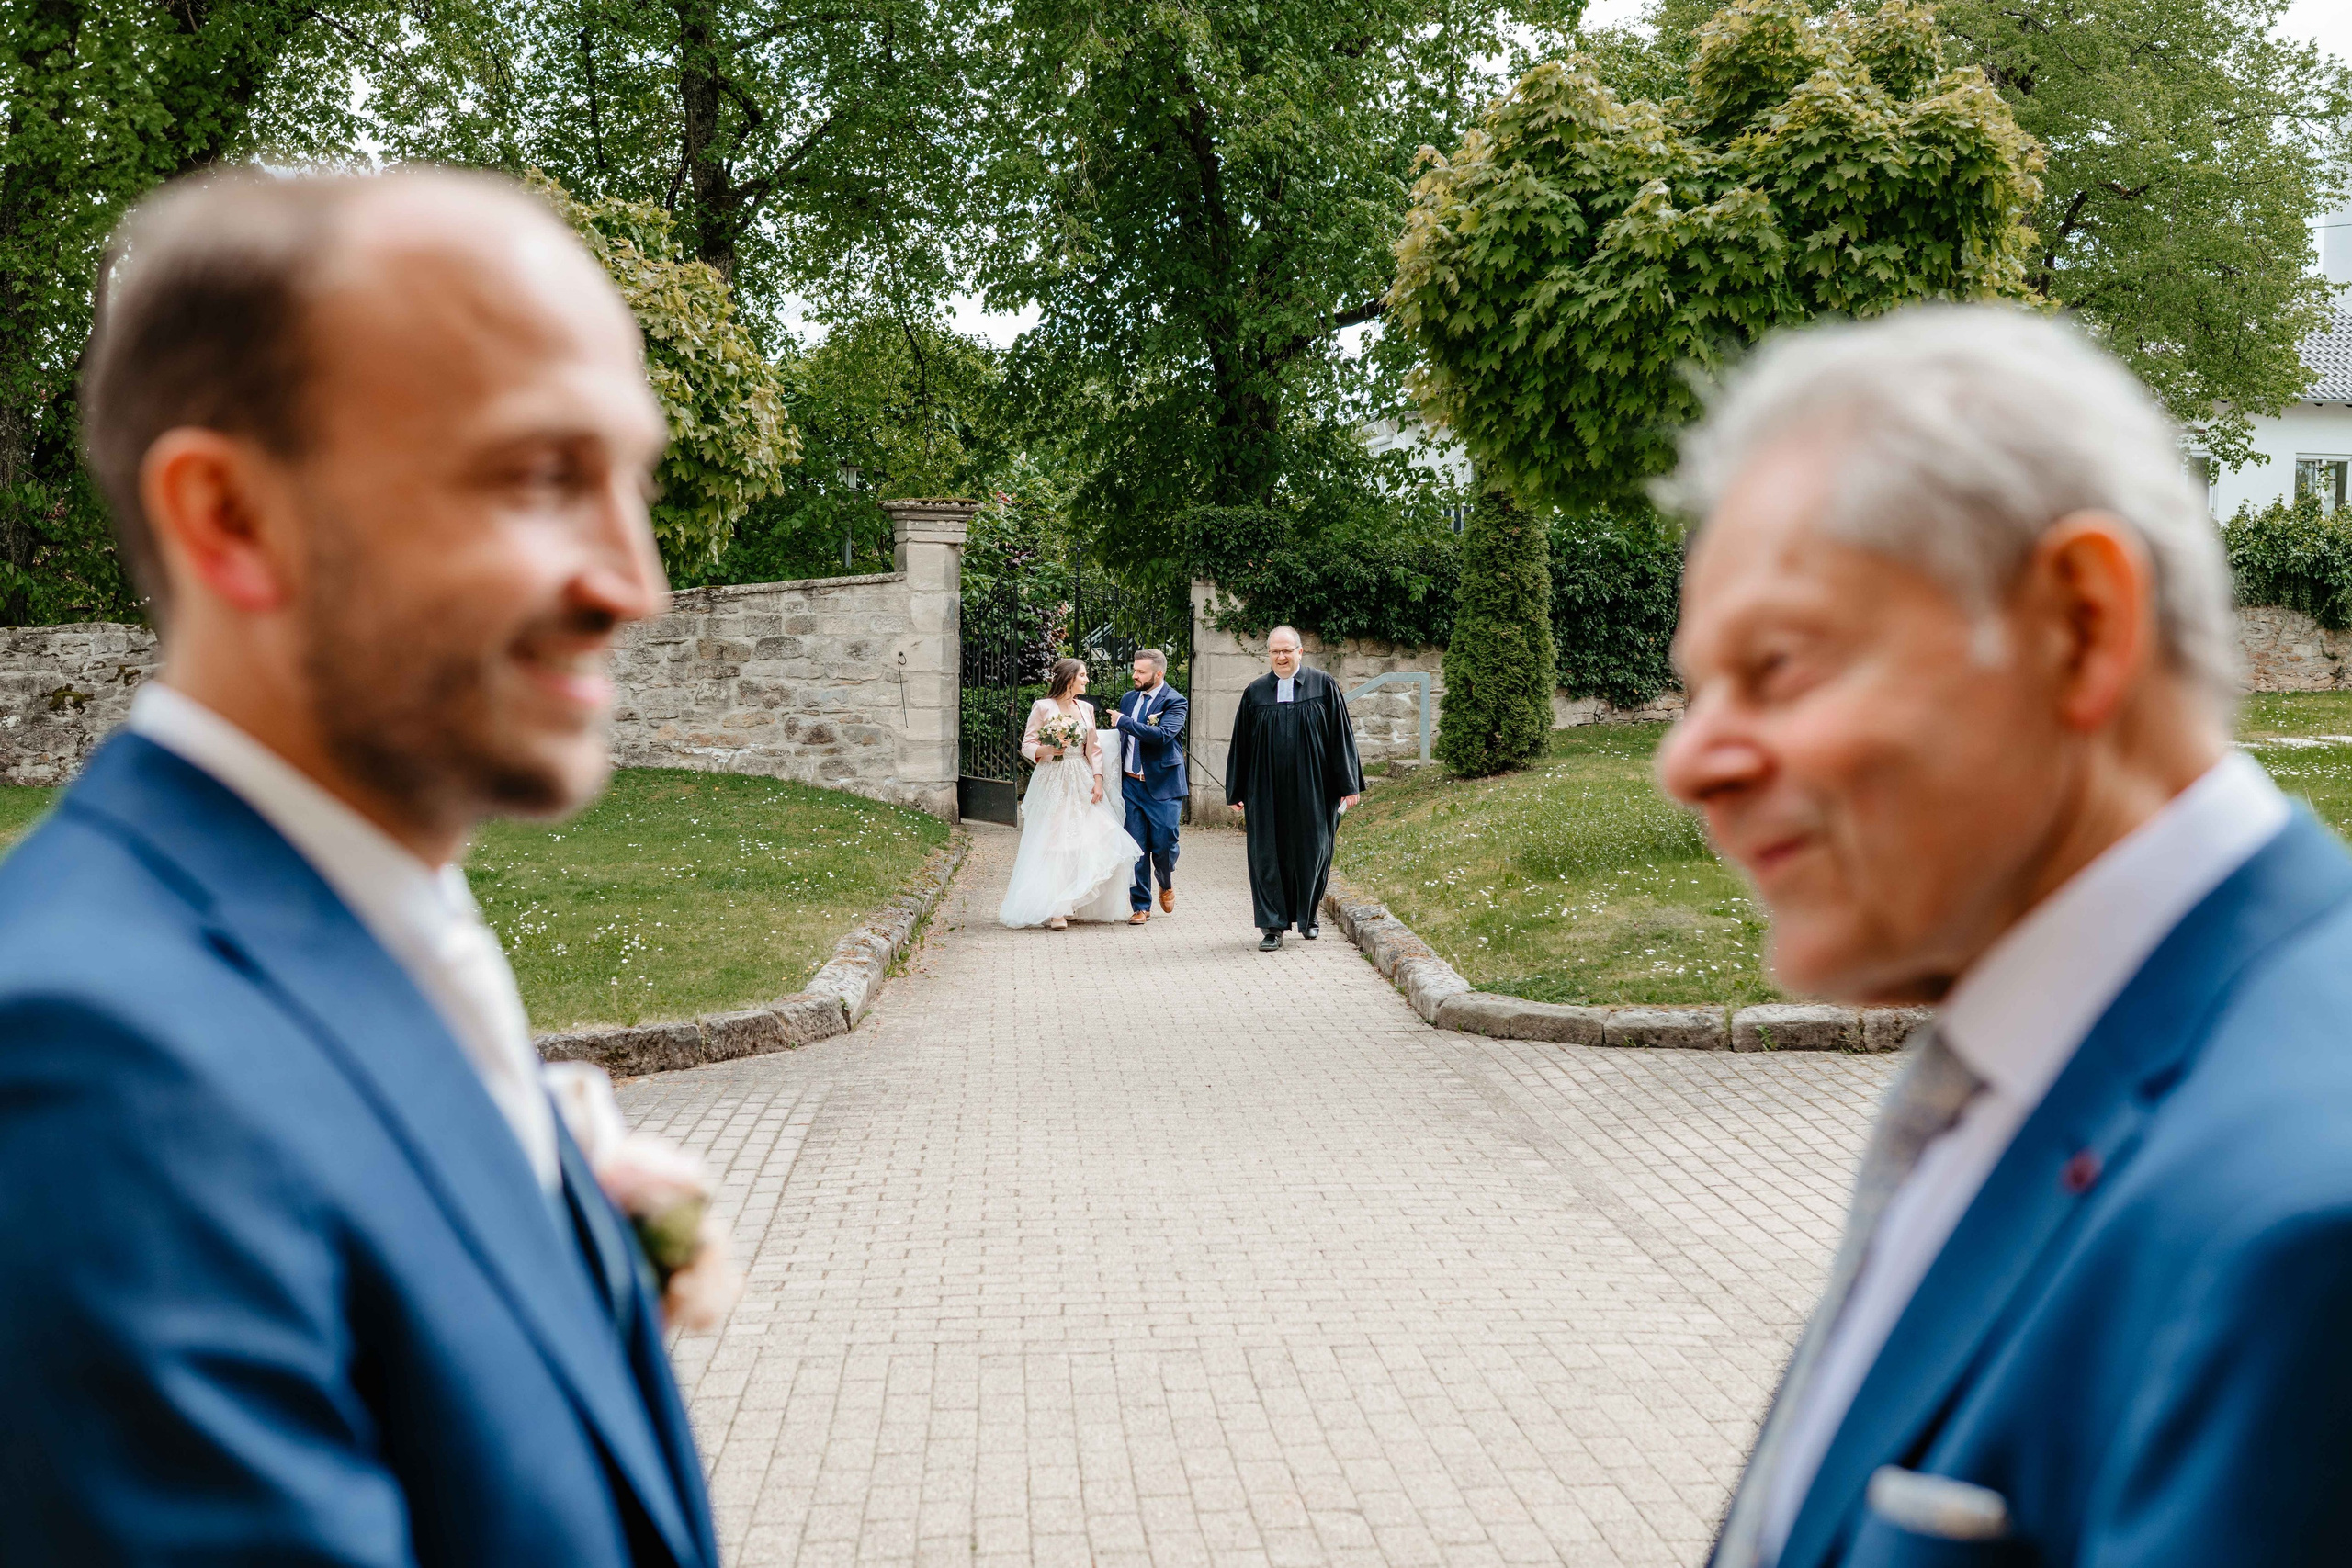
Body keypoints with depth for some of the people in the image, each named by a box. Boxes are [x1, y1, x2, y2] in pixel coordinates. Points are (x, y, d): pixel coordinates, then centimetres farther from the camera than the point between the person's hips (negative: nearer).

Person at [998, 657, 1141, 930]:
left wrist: (1098, 780, 1)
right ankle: (1053, 910, -8)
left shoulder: (1086, 708, 13)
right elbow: (1027, 745, -2)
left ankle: (1067, 902, 11)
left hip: (1081, 783, 5)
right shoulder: (1043, 707, -2)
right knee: (1053, 843, -8)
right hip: (1052, 782, -5)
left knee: (1089, 841, -3)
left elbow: (1093, 748, 12)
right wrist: (1046, 750, -21)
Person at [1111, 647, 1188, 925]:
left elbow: (1162, 735, -23)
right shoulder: (1128, 699, 13)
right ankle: (1141, 906, 9)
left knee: (1163, 845, -5)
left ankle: (1167, 885, 27)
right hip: (1132, 784, 5)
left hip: (1163, 786, -5)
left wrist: (1123, 721, -18)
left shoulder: (1176, 701, -7)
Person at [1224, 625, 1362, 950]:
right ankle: (1272, 926, 3)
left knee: (1311, 850, 7)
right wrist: (1236, 792, 6)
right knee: (1269, 853, -1)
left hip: (1312, 788, -1)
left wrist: (1348, 785, -2)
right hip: (1267, 787, 1)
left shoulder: (1324, 687, 1)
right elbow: (1241, 744, 8)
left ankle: (1307, 913, 29)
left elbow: (1341, 736, 1)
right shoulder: (1255, 692, 5)